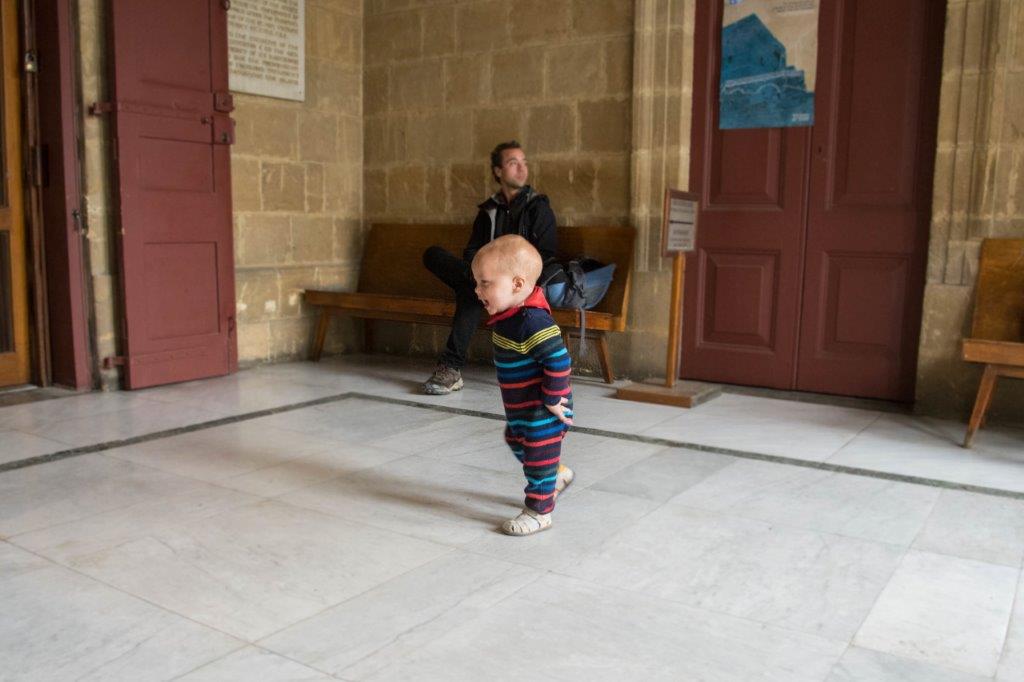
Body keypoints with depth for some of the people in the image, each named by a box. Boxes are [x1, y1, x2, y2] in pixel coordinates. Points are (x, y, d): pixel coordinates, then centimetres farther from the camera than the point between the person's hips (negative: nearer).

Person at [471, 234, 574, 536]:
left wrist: (552, 401, -23)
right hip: (520, 408, 10)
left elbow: (559, 361, -33)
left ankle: (539, 511, 22)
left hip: (544, 411, -10)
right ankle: (558, 474, 48)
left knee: (539, 457, 5)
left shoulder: (532, 322, -32)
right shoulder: (508, 314, -1)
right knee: (516, 443, 29)